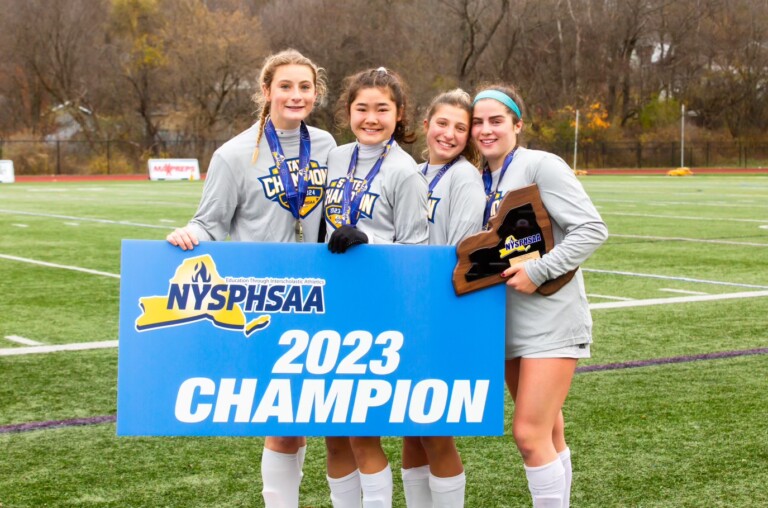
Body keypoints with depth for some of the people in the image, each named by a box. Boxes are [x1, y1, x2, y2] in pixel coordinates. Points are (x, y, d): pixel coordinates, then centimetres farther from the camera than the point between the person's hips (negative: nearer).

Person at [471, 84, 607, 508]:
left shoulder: (541, 166, -10)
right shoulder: (480, 180, 10)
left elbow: (592, 230, -17)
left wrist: (538, 271, -21)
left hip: (550, 320, -7)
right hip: (508, 322, 7)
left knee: (530, 434, -11)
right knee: (549, 433, 14)